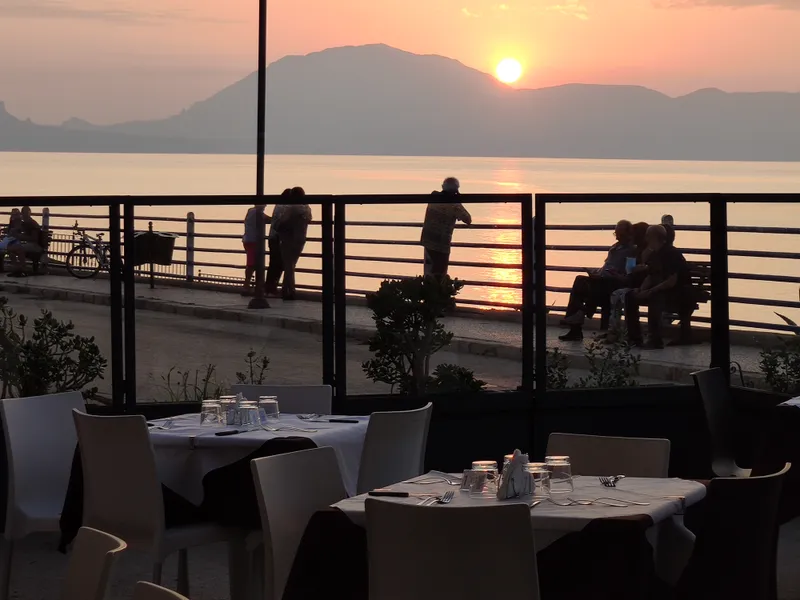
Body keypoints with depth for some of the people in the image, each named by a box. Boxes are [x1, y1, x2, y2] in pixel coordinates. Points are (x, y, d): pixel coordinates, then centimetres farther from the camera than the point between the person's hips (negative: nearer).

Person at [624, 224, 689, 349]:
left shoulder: (671, 253, -17)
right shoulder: (653, 254, 10)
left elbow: (672, 281, -23)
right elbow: (650, 276, 17)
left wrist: (650, 291, -24)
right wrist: (642, 290, -3)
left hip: (676, 292, -9)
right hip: (657, 290, 9)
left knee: (654, 298, -36)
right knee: (630, 296, 0)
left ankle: (655, 340, -31)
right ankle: (634, 337, 1)